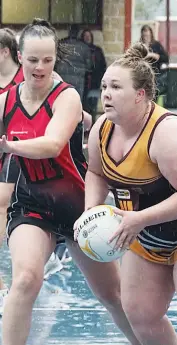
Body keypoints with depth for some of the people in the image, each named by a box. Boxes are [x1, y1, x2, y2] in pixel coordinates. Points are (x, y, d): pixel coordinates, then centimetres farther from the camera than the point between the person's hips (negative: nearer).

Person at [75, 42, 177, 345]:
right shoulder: (102, 129, -6)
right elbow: (97, 173, 12)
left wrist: (140, 219, -34)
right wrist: (91, 211, -6)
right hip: (146, 241, 8)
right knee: (139, 314, 7)